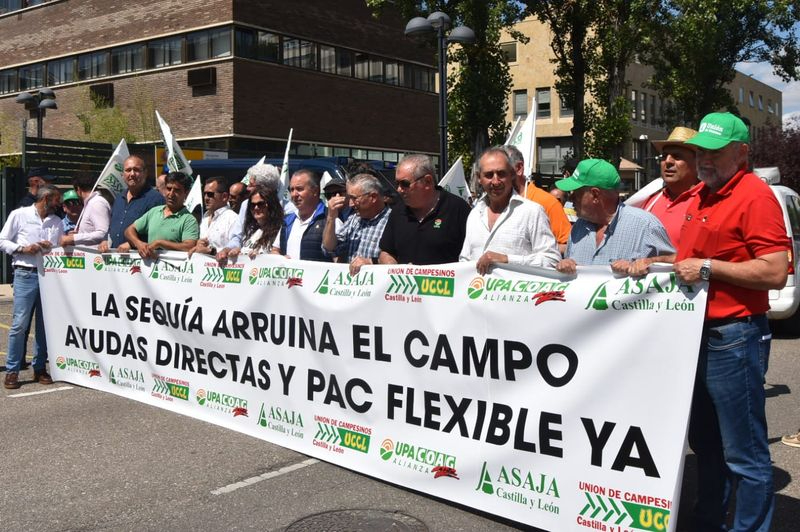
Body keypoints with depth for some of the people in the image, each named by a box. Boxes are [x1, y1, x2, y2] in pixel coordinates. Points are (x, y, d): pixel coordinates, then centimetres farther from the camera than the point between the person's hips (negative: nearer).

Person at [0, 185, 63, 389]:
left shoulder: (57, 222, 16)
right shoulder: (19, 215, 4)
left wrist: (50, 248, -1)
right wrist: (23, 248, -10)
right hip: (25, 275, -4)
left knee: (45, 324, 5)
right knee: (20, 324, -8)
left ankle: (40, 368, 14)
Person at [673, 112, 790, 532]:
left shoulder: (755, 196, -14)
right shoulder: (700, 196, 13)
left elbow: (775, 273, -21)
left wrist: (707, 268, -21)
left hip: (734, 337, -9)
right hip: (696, 333, 9)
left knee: (744, 453, 1)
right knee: (704, 443, 20)